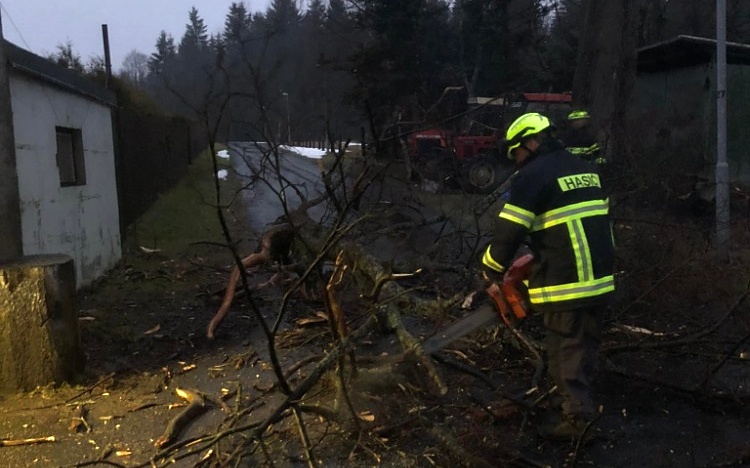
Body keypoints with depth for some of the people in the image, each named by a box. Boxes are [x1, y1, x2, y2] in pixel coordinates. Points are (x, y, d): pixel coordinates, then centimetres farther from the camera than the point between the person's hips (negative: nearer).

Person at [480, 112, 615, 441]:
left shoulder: (534, 174, -8)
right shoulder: (585, 169, 17)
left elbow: (509, 229, -11)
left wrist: (490, 271, 4)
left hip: (565, 281, -8)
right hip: (600, 278, 8)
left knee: (565, 348, 2)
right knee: (586, 345, 18)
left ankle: (578, 418, 3)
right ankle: (581, 402, 30)